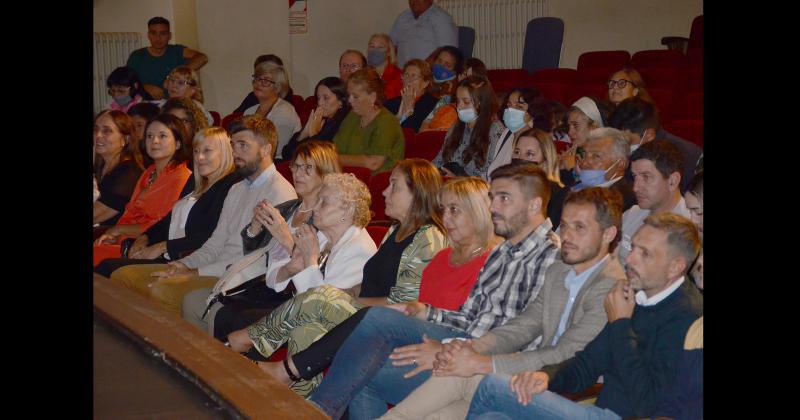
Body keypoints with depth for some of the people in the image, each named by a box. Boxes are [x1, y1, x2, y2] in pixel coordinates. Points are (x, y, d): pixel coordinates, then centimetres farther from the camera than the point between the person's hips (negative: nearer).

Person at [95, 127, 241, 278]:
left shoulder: (231, 185, -6)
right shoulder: (196, 185, 23)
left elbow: (210, 238, -15)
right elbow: (170, 219, 26)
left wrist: (162, 247, -11)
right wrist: (144, 237, 6)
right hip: (167, 257, 8)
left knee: (109, 267, -19)